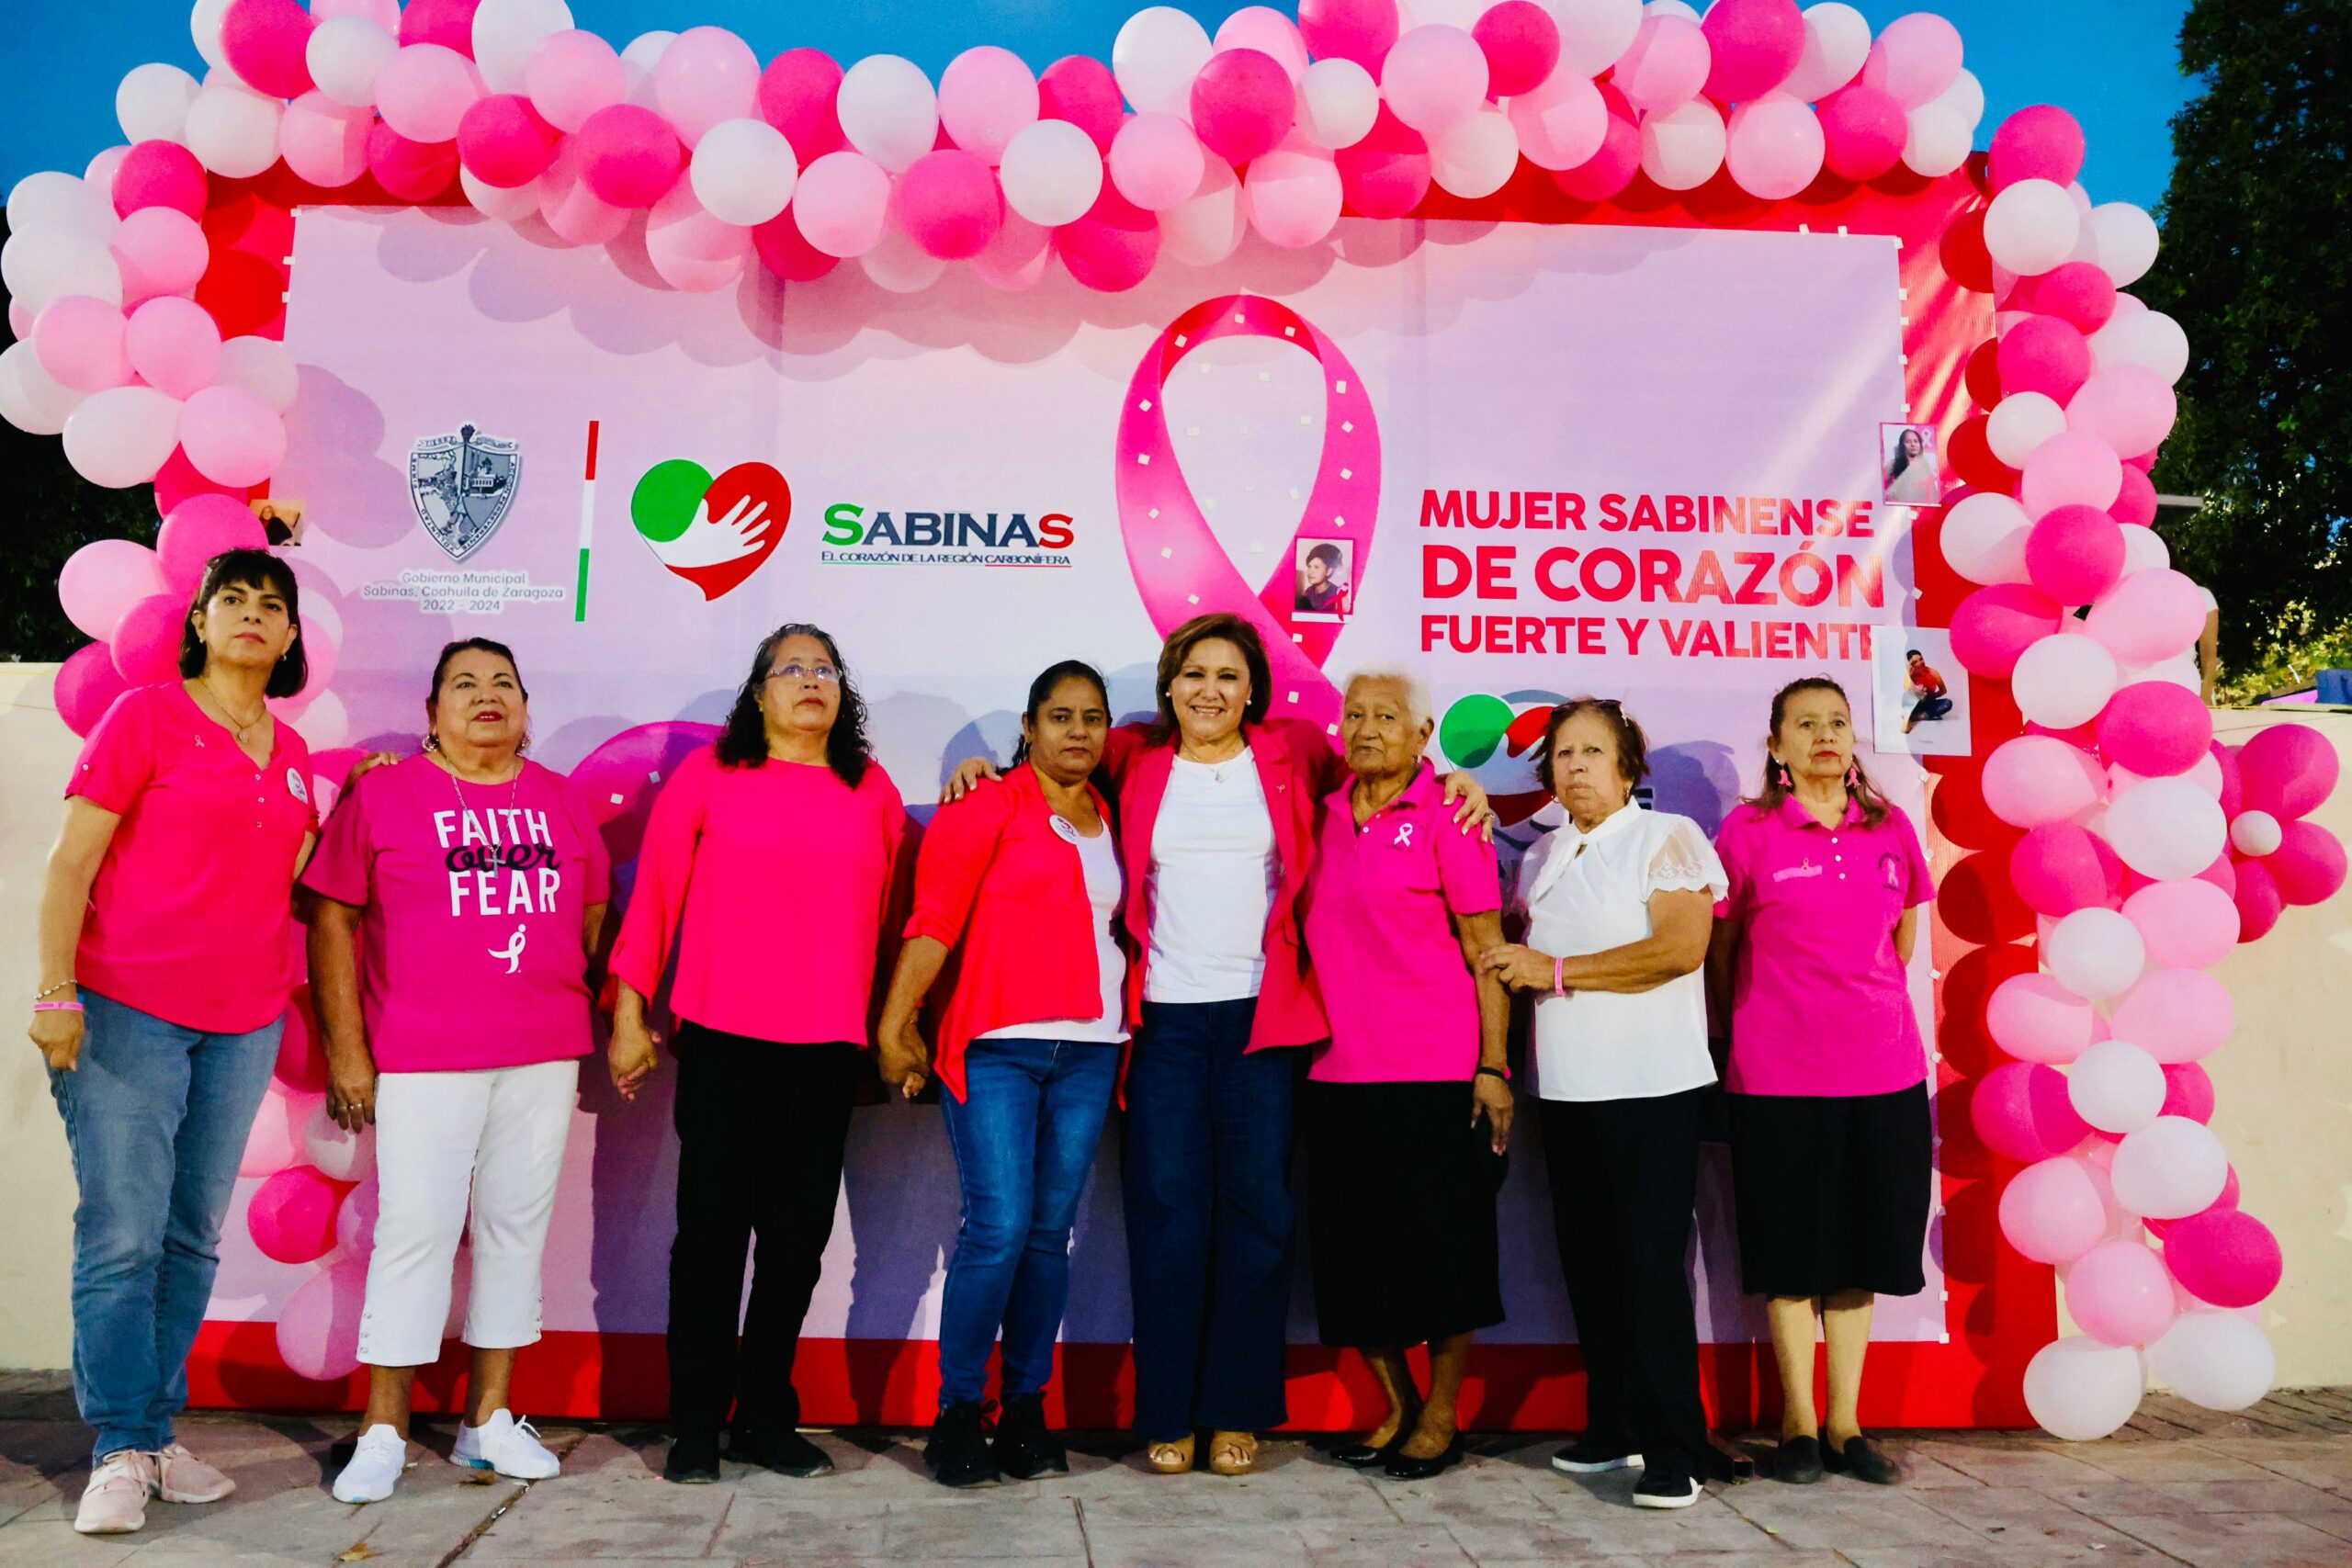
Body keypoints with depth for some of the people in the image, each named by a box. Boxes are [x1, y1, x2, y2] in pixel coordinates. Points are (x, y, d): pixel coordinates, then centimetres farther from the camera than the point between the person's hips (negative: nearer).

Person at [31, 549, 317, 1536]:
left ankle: (157, 1435, 18)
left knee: (193, 1239, 9)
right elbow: (70, 864, -5)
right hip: (128, 1011, -5)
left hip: (244, 1023, 5)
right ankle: (121, 1452, 5)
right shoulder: (146, 715, -1)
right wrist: (57, 990, -13)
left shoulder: (292, 757, 14)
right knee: (122, 1236, -5)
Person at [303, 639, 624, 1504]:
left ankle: (490, 1418, 19)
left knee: (517, 1227, 8)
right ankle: (384, 1432, 10)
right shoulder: (382, 794, 0)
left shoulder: (561, 800, 11)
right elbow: (331, 920, -2)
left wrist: (600, 1030, 13)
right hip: (423, 1060, -3)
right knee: (414, 1230, -3)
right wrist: (346, 1049, -7)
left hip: (544, 1057, 4)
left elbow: (593, 918, 16)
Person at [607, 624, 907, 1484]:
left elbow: (892, 911, 13)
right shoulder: (708, 776, 3)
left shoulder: (874, 792, 9)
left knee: (800, 1229, 8)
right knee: (713, 1225, 3)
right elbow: (654, 894, 4)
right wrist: (629, 1011, 1)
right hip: (723, 1037, -2)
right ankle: (695, 1427, 15)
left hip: (830, 1045, 3)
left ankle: (767, 1418, 21)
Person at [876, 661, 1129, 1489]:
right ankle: (959, 1412, 5)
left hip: (1088, 1050, 5)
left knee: (1049, 1233, 6)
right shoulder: (985, 807, 1)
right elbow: (933, 923, -5)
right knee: (998, 1229, -9)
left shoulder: (1110, 819, 16)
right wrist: (895, 1025, -11)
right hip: (996, 1047, -4)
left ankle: (1027, 1409, 15)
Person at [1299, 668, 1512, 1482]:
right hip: (1339, 1072, 5)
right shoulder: (1324, 816, 11)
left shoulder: (1446, 818, -4)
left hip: (1435, 1074, -5)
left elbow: (1486, 948, -6)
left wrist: (1492, 1066, -11)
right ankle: (1397, 1407, 27)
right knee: (1353, 1253, 10)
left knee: (1440, 1247, 4)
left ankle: (1442, 1416, 20)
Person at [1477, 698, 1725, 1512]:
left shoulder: (1667, 836, -3)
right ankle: (1614, 1429, 22)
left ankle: (1676, 1451, 0)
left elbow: (1679, 948, -15)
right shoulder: (1541, 859, 16)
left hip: (1653, 1086, -6)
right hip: (1568, 1087, 6)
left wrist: (1556, 971, -13)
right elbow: (1517, 951, 26)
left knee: (1650, 1262, -8)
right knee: (1589, 1261, 10)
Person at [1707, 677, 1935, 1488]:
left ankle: (1846, 1424, 21)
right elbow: (1719, 951, 4)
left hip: (1882, 1074, 3)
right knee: (1791, 1255, 5)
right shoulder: (1748, 832, -3)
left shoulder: (1891, 831, 7)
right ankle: (1798, 1424, 18)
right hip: (1778, 1079, -3)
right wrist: (1742, 1038, 11)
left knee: (1861, 1254, 9)